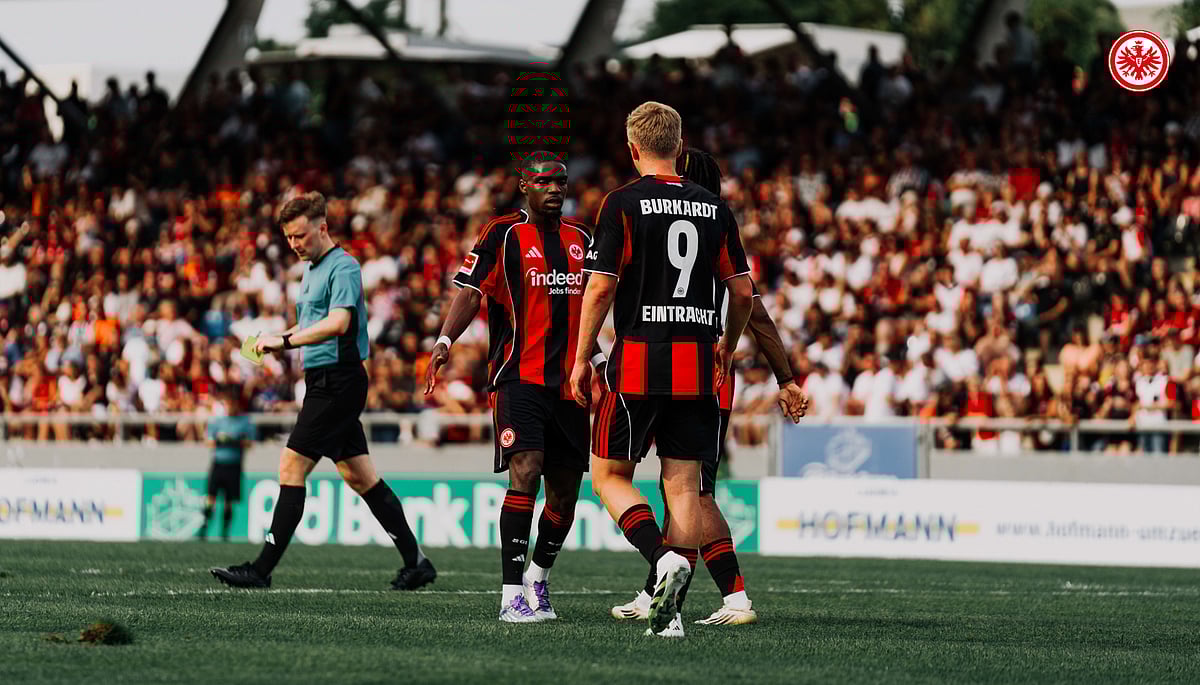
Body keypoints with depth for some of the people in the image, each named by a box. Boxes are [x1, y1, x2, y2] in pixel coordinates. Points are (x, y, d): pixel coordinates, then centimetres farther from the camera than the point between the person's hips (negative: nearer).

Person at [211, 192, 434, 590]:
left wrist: (284, 340, -27)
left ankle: (263, 569, -9)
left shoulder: (342, 267, -12)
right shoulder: (312, 270, 18)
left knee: (291, 467, -10)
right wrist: (275, 342, 11)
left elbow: (337, 323, -26)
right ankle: (415, 561, 13)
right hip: (324, 381, 10)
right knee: (359, 476, 10)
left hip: (338, 380, -10)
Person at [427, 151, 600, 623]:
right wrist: (445, 341, -22)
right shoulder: (503, 235, -2)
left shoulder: (581, 239, 15)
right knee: (525, 473, -19)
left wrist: (596, 360, 25)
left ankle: (537, 579, 31)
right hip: (519, 378, -6)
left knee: (565, 491, 8)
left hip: (569, 383, 6)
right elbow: (470, 293, -8)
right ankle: (512, 596, -19)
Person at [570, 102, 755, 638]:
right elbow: (743, 290, 10)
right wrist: (726, 349, 25)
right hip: (697, 363, 4)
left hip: (638, 361, -4)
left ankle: (664, 557, -16)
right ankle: (669, 611, 0)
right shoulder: (714, 208, 9)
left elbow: (601, 288, -8)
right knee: (684, 483, 4)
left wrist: (581, 359, 1)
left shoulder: (623, 203, -4)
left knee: (609, 474, 8)